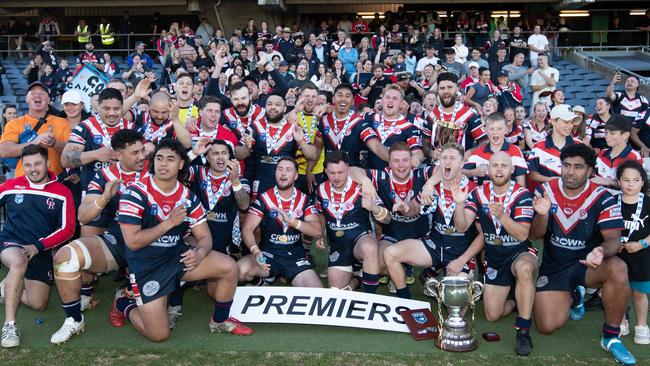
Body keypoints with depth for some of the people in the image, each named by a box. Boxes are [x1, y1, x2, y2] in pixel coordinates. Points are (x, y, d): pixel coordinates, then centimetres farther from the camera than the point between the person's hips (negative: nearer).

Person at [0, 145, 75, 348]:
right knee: (19, 262, -39)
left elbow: (67, 229, -5)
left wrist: (38, 246, -14)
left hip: (41, 252, 2)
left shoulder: (62, 193, -1)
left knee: (38, 304, -3)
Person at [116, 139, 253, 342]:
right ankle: (125, 306, 24)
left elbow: (205, 237, 0)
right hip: (146, 266, -5)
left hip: (178, 255, 5)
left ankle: (220, 321, 12)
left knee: (229, 267, -13)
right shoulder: (136, 192, -16)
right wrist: (169, 222, -22)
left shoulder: (188, 197, 0)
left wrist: (199, 253, -23)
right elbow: (132, 242, -20)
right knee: (159, 335, -8)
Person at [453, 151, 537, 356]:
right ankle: (518, 302, 34)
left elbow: (522, 234, -24)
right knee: (492, 315, 0)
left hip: (520, 253, -3)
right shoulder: (478, 194, -5)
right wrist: (460, 204, -31)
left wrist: (502, 216, -40)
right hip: (494, 258, 4)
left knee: (524, 269, -41)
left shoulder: (522, 195, -15)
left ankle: (523, 332, -29)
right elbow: (461, 227, -13)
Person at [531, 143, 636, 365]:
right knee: (547, 327, -12)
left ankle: (611, 337, -14)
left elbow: (613, 239, -17)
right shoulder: (546, 191, -5)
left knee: (618, 268, -36)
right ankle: (572, 296, 25)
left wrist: (602, 251, -42)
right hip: (553, 267, 2)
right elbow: (535, 236, -3)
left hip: (587, 264, -1)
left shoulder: (602, 198, -12)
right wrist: (543, 214, -25)